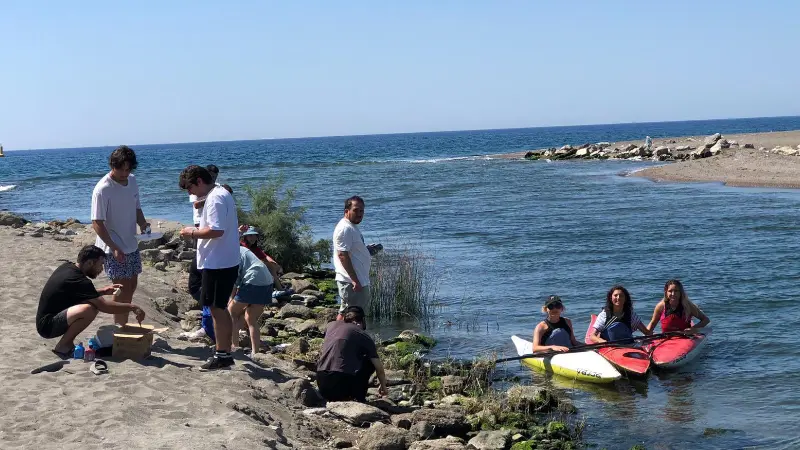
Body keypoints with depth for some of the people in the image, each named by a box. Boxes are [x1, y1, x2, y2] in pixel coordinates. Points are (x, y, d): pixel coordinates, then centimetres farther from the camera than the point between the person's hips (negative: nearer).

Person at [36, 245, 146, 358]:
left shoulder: (67, 267, 6)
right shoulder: (78, 280, -22)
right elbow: (104, 306, -23)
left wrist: (102, 291, 11)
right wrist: (132, 307, -14)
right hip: (47, 326, -10)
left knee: (94, 303, 10)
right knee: (88, 310, -30)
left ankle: (67, 343, 10)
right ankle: (62, 347, -11)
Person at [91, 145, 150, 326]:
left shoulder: (132, 181, 3)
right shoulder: (103, 189, -19)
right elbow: (97, 223, -18)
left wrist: (143, 223, -5)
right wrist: (114, 248, -23)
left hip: (131, 245, 8)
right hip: (114, 249, -8)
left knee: (131, 286, 14)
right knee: (122, 288, -7)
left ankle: (124, 325, 25)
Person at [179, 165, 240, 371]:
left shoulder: (215, 199, -18)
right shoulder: (222, 194, 15)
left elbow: (216, 231, -26)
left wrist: (193, 232, -12)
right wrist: (199, 231, 12)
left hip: (217, 264, -10)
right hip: (225, 262, 10)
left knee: (216, 308, -3)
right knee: (220, 308, 16)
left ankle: (222, 355, 3)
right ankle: (224, 352, 22)